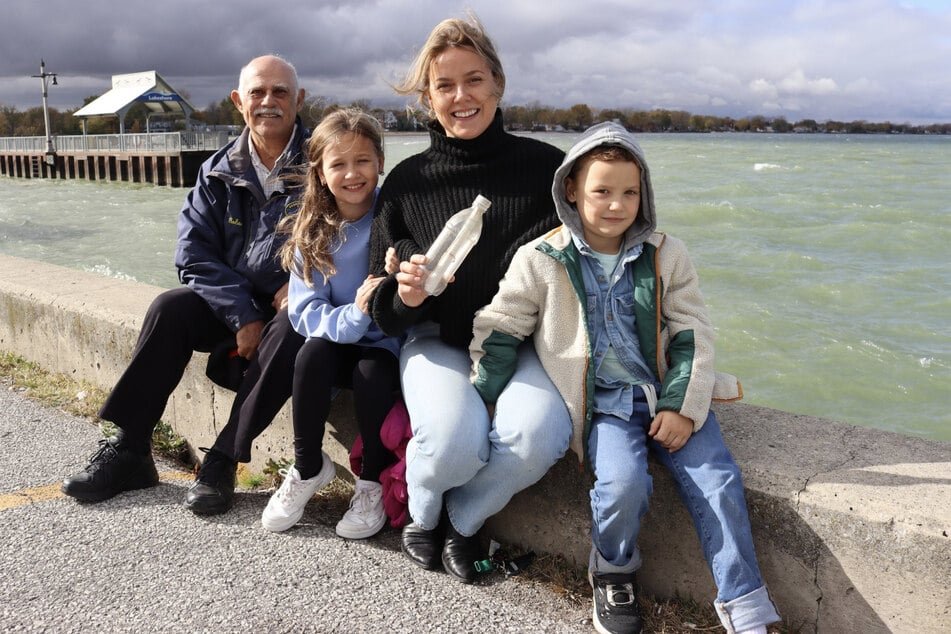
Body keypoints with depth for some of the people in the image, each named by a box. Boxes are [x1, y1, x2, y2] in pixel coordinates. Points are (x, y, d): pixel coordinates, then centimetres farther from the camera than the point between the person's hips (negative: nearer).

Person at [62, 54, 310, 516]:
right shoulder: (219, 172, 4)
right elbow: (194, 252, -3)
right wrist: (242, 316, -16)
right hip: (233, 303, 4)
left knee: (292, 327, -35)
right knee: (170, 308, -21)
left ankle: (223, 461, -26)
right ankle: (128, 449, -12)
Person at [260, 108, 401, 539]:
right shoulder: (311, 233, -3)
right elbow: (304, 312, -8)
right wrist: (353, 316, -27)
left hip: (387, 346, -2)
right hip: (337, 344, 2)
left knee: (372, 373, -31)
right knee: (312, 353, -28)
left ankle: (373, 482, -5)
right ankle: (307, 469, -4)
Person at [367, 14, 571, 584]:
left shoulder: (545, 166, -1)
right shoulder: (407, 181, 2)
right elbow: (382, 306, 3)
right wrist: (404, 295, -19)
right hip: (439, 343, 0)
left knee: (536, 438, -30)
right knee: (453, 444, -29)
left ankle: (463, 520, 5)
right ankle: (422, 513, 11)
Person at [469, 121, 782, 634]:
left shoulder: (665, 255, 5)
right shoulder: (541, 260, -2)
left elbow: (692, 332, 5)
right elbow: (497, 330, 4)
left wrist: (683, 406, -5)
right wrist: (482, 399, 0)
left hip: (668, 398, 3)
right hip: (603, 404, -2)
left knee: (718, 480, -12)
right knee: (623, 482, -27)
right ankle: (612, 573, 5)